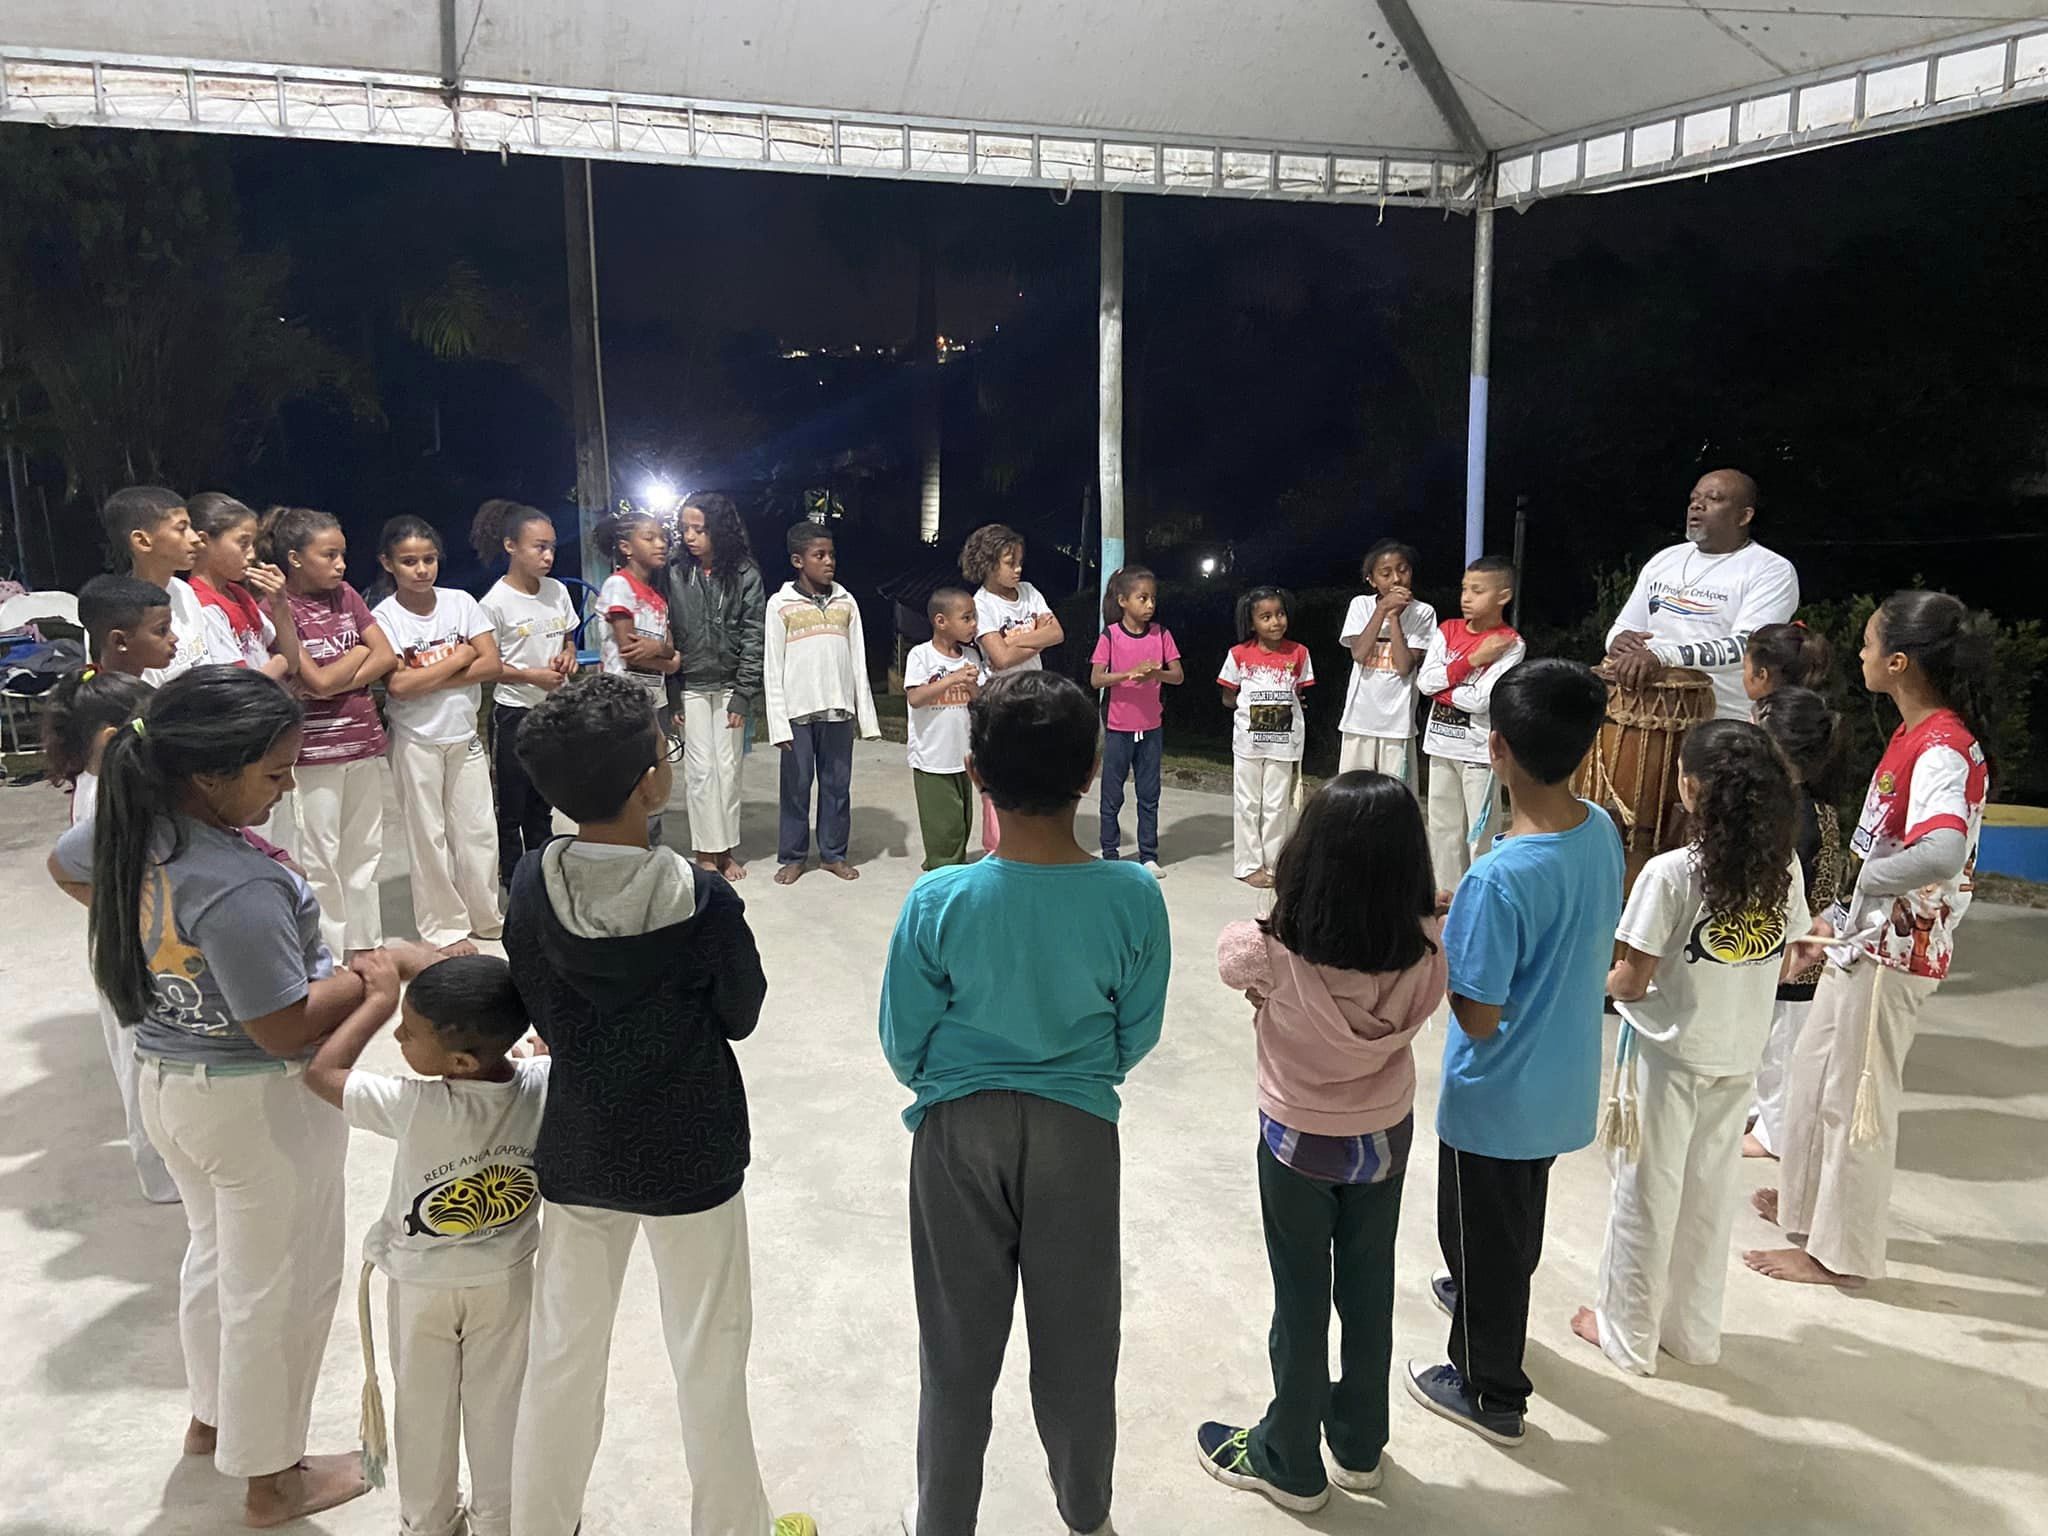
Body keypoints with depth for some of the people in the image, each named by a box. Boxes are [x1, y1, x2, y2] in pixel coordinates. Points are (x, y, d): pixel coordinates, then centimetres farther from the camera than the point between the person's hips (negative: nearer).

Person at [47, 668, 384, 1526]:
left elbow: (66, 869, 16)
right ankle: (272, 1478, 30)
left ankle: (211, 1416, 50)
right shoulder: (238, 892, -34)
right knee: (280, 1286, 11)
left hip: (168, 1082, 9)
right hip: (260, 1106, -9)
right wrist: (369, 979, -14)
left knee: (215, 1254, 29)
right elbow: (286, 1030, -29)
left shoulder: (127, 825, -8)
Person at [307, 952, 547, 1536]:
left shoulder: (415, 1108, -36)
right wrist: (494, 991, -5)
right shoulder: (544, 1086, -28)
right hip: (508, 1276, 2)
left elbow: (321, 1072, -21)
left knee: (424, 1407, 23)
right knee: (497, 1403, 21)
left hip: (420, 1282, -2)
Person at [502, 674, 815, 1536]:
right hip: (689, 1158, -3)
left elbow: (543, 1016, -3)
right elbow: (740, 1015, -8)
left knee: (561, 1357, 21)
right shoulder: (703, 900, -23)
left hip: (577, 1152, 4)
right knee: (709, 1366, 14)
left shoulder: (531, 886, -12)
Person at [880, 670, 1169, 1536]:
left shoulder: (937, 900, -20)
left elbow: (903, 1044, -8)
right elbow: (1136, 1036, -4)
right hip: (1079, 1131, 1)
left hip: (959, 1131, -1)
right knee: (1077, 1338, 20)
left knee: (958, 1343, 17)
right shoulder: (1133, 897, -17)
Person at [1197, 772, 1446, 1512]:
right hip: (1387, 1137, 3)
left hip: (1300, 1144, -3)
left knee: (1300, 1303, 15)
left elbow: (1230, 954, -7)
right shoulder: (1426, 950, -21)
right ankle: (1359, 1447, 43)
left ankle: (1291, 1465, 35)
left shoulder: (1280, 952, -30)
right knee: (1369, 1292, 22)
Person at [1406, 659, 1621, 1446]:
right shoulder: (1603, 830, -10)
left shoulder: (1500, 878, -34)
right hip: (1564, 1081, 7)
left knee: (1483, 1234, 15)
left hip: (1497, 1097, -7)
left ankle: (1490, 1392, 35)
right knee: (1519, 1218, 30)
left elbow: (1479, 1018, -26)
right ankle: (1479, 1296, 56)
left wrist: (1438, 950, -11)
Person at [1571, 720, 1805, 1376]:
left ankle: (1629, 1332, 26)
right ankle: (1694, 1330, 34)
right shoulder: (1783, 867, -6)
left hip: (1668, 1055, -5)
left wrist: (1601, 979, 1)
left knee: (1647, 1194, 10)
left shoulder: (1670, 873, -24)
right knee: (1711, 1194, 19)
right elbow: (1783, 960, 5)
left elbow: (1631, 982, -19)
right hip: (1739, 1057, 6)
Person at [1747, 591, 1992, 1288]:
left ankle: (1839, 1251, 19)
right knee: (1814, 1068, 22)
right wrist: (1840, 915, 10)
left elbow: (1944, 851, -42)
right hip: (1862, 937, 9)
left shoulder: (1943, 749, -24)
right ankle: (1808, 1199, 40)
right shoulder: (1916, 734, 6)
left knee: (1856, 1093, 4)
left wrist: (1862, 885, -27)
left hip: (1892, 950, -9)